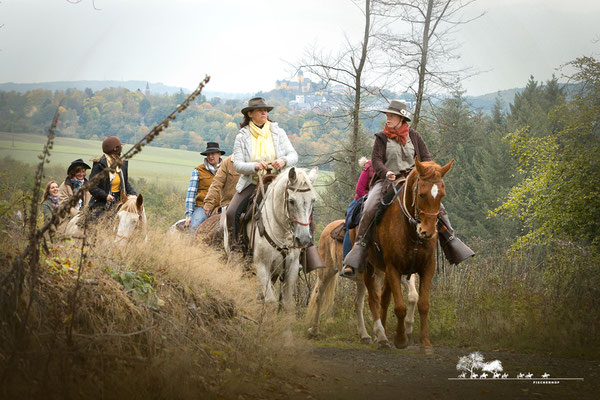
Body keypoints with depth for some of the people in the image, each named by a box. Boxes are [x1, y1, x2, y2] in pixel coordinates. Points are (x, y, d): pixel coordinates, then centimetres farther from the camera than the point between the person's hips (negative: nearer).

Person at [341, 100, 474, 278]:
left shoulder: (414, 136, 11)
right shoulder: (382, 138, 6)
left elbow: (426, 157, 11)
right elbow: (376, 159, -3)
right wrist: (385, 172, -24)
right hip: (387, 181, -2)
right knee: (369, 208, -27)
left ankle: (451, 241, 1)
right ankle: (359, 246, -24)